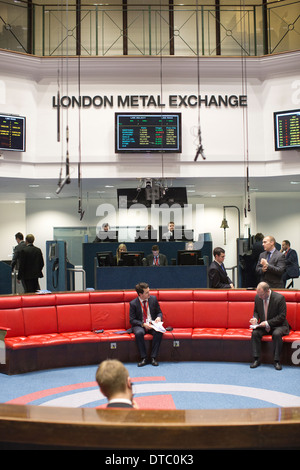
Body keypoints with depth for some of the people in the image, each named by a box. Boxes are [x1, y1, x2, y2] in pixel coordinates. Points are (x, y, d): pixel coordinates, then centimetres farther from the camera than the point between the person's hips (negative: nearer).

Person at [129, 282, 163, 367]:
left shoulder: (153, 299, 2)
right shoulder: (133, 303, -7)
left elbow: (159, 312, 12)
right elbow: (132, 320, -6)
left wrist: (159, 317, -12)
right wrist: (143, 324, -21)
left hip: (152, 324, 2)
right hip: (140, 325, -2)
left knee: (159, 332, -32)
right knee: (139, 333, -37)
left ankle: (153, 357, -24)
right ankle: (143, 358, -25)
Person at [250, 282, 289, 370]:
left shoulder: (279, 298, -17)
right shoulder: (257, 297, -2)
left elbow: (282, 316, -16)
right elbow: (256, 311, 14)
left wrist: (268, 322, -24)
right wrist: (255, 318, -10)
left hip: (278, 326, -4)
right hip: (264, 326, 4)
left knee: (277, 334, -35)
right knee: (255, 333, -24)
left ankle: (277, 360, -22)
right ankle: (256, 359, -15)